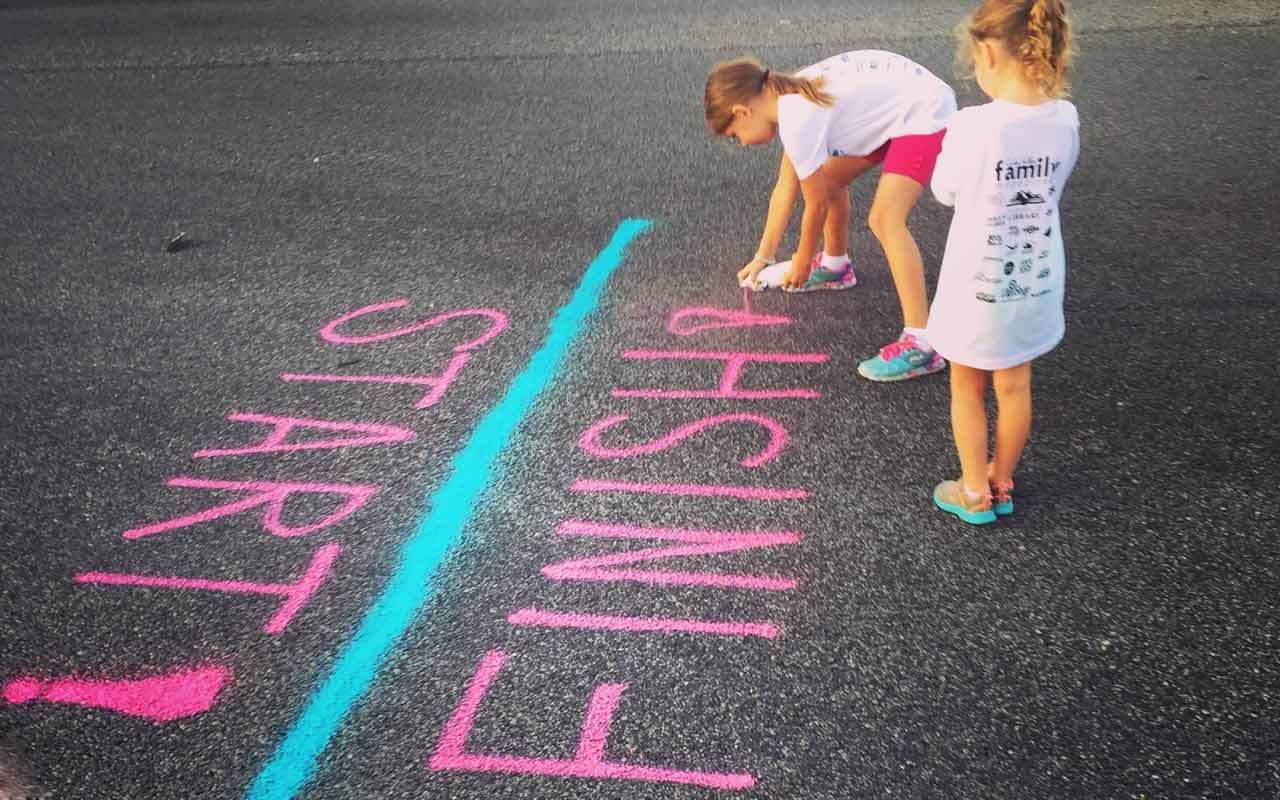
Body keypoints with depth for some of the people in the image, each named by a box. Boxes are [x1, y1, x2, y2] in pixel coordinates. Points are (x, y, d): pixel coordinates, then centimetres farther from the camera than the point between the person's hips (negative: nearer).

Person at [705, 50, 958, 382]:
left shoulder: (799, 120, -24)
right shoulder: (790, 97, 3)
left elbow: (816, 205, -12)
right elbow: (785, 189, 10)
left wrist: (802, 262, 4)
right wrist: (764, 256, 12)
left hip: (925, 113, -10)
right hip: (894, 105, 10)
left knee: (885, 219, -23)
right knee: (829, 178, 20)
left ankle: (920, 344, -26)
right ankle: (835, 265, 46)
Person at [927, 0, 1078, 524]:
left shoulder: (971, 126, -25)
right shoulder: (1065, 119, -11)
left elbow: (944, 192, -8)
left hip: (978, 286, -4)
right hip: (1037, 280, 4)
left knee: (966, 388, 17)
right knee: (1015, 387, 21)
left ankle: (975, 494, 30)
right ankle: (1001, 485, 38)